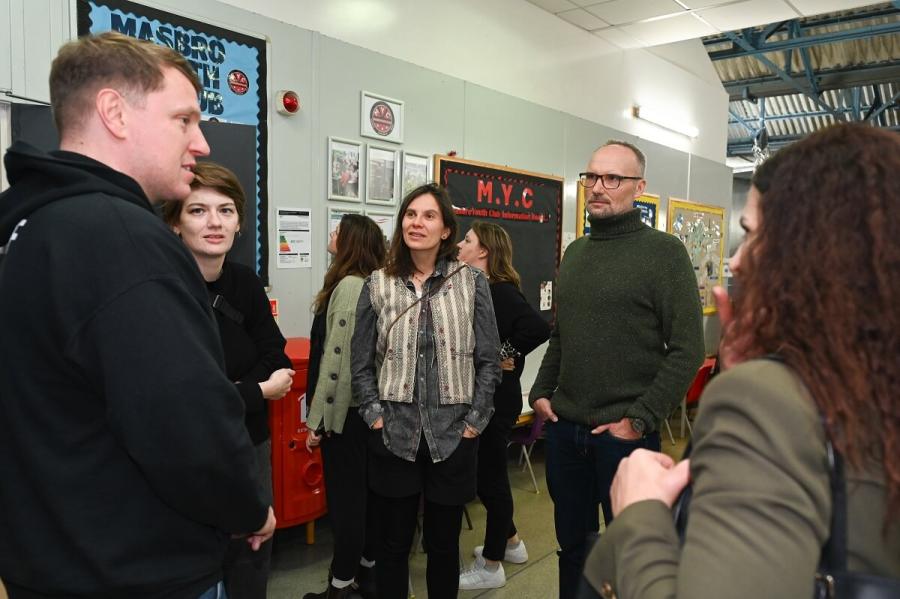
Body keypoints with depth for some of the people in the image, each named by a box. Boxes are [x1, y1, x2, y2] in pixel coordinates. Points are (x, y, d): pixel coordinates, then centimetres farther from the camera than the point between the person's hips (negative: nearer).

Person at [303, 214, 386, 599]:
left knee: (345, 497, 1)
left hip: (345, 409, -8)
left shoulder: (349, 286, -16)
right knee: (366, 492, 16)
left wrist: (317, 419, -16)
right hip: (368, 404, 8)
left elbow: (338, 358, -21)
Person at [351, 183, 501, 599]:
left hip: (452, 435, 0)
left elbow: (488, 362, 0)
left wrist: (474, 422, -5)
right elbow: (361, 363, 5)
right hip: (393, 436, 1)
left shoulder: (471, 282, 0)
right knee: (393, 543, 13)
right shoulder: (378, 284, 3)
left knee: (444, 544, 14)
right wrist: (375, 417, -4)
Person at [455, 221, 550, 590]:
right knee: (487, 473, 20)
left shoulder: (501, 292, -19)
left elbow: (539, 327, -31)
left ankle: (491, 567, 21)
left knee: (489, 477, 4)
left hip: (496, 400, -9)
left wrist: (505, 354, -21)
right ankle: (510, 543, 40)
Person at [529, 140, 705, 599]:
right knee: (572, 543, 19)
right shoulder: (575, 253, 11)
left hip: (624, 432, -5)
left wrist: (640, 419, -16)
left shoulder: (663, 252, -8)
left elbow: (687, 350, -13)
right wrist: (540, 392, 7)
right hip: (563, 428, 6)